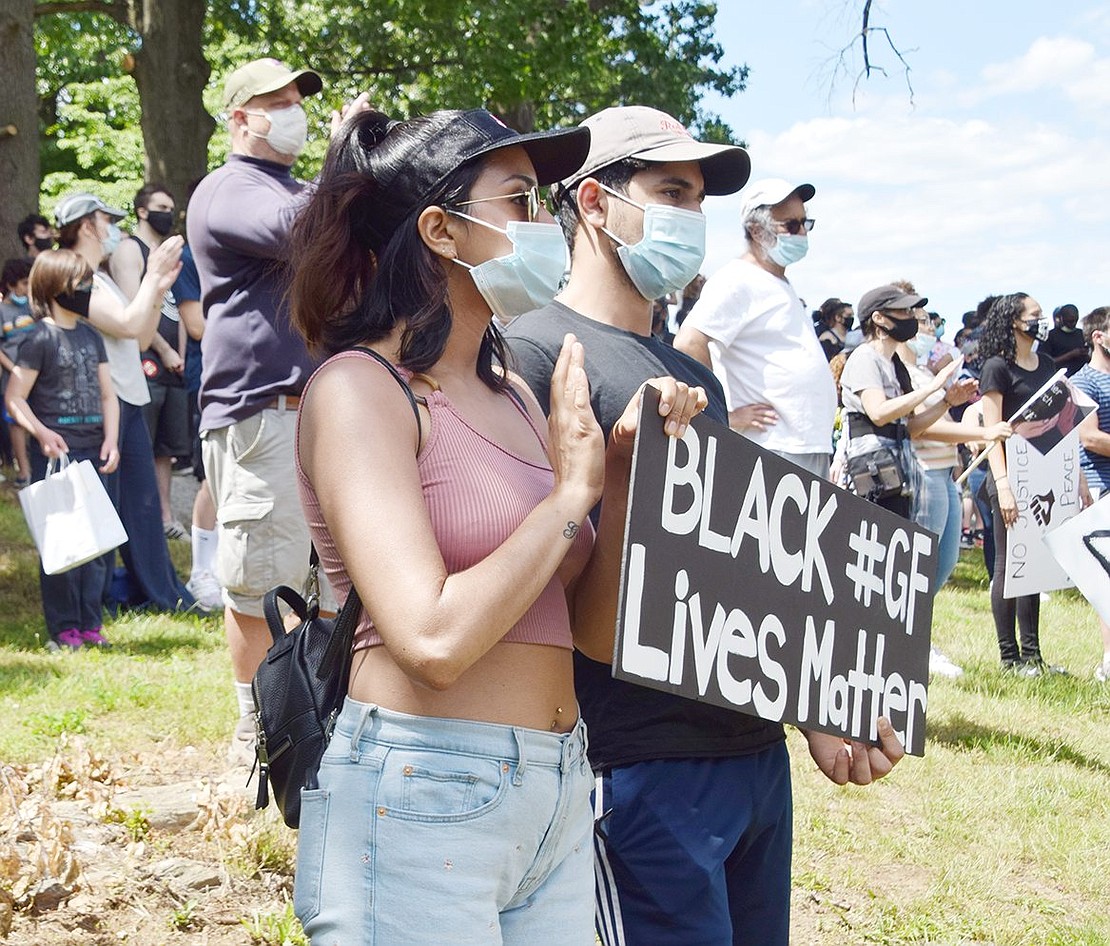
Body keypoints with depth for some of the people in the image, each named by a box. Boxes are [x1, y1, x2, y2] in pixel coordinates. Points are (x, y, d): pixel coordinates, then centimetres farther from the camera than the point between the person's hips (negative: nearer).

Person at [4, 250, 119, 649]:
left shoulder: (91, 336, 13)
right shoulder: (41, 338, -6)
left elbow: (107, 394, 15)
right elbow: (15, 398, -9)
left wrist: (111, 440, 2)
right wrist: (42, 434, -22)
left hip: (92, 451, 6)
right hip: (56, 452, -6)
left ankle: (90, 624, 16)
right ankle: (63, 629, 4)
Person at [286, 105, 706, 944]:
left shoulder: (514, 397, 12)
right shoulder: (359, 388, -10)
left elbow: (595, 631, 9)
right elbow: (434, 642, -22)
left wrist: (627, 475, -4)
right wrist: (571, 491, -12)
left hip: (558, 796, 7)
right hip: (421, 802, -7)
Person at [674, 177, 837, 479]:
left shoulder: (781, 285, 20)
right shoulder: (737, 281, -10)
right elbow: (688, 346, -22)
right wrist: (727, 417, -18)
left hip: (814, 450, 10)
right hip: (773, 451, -10)